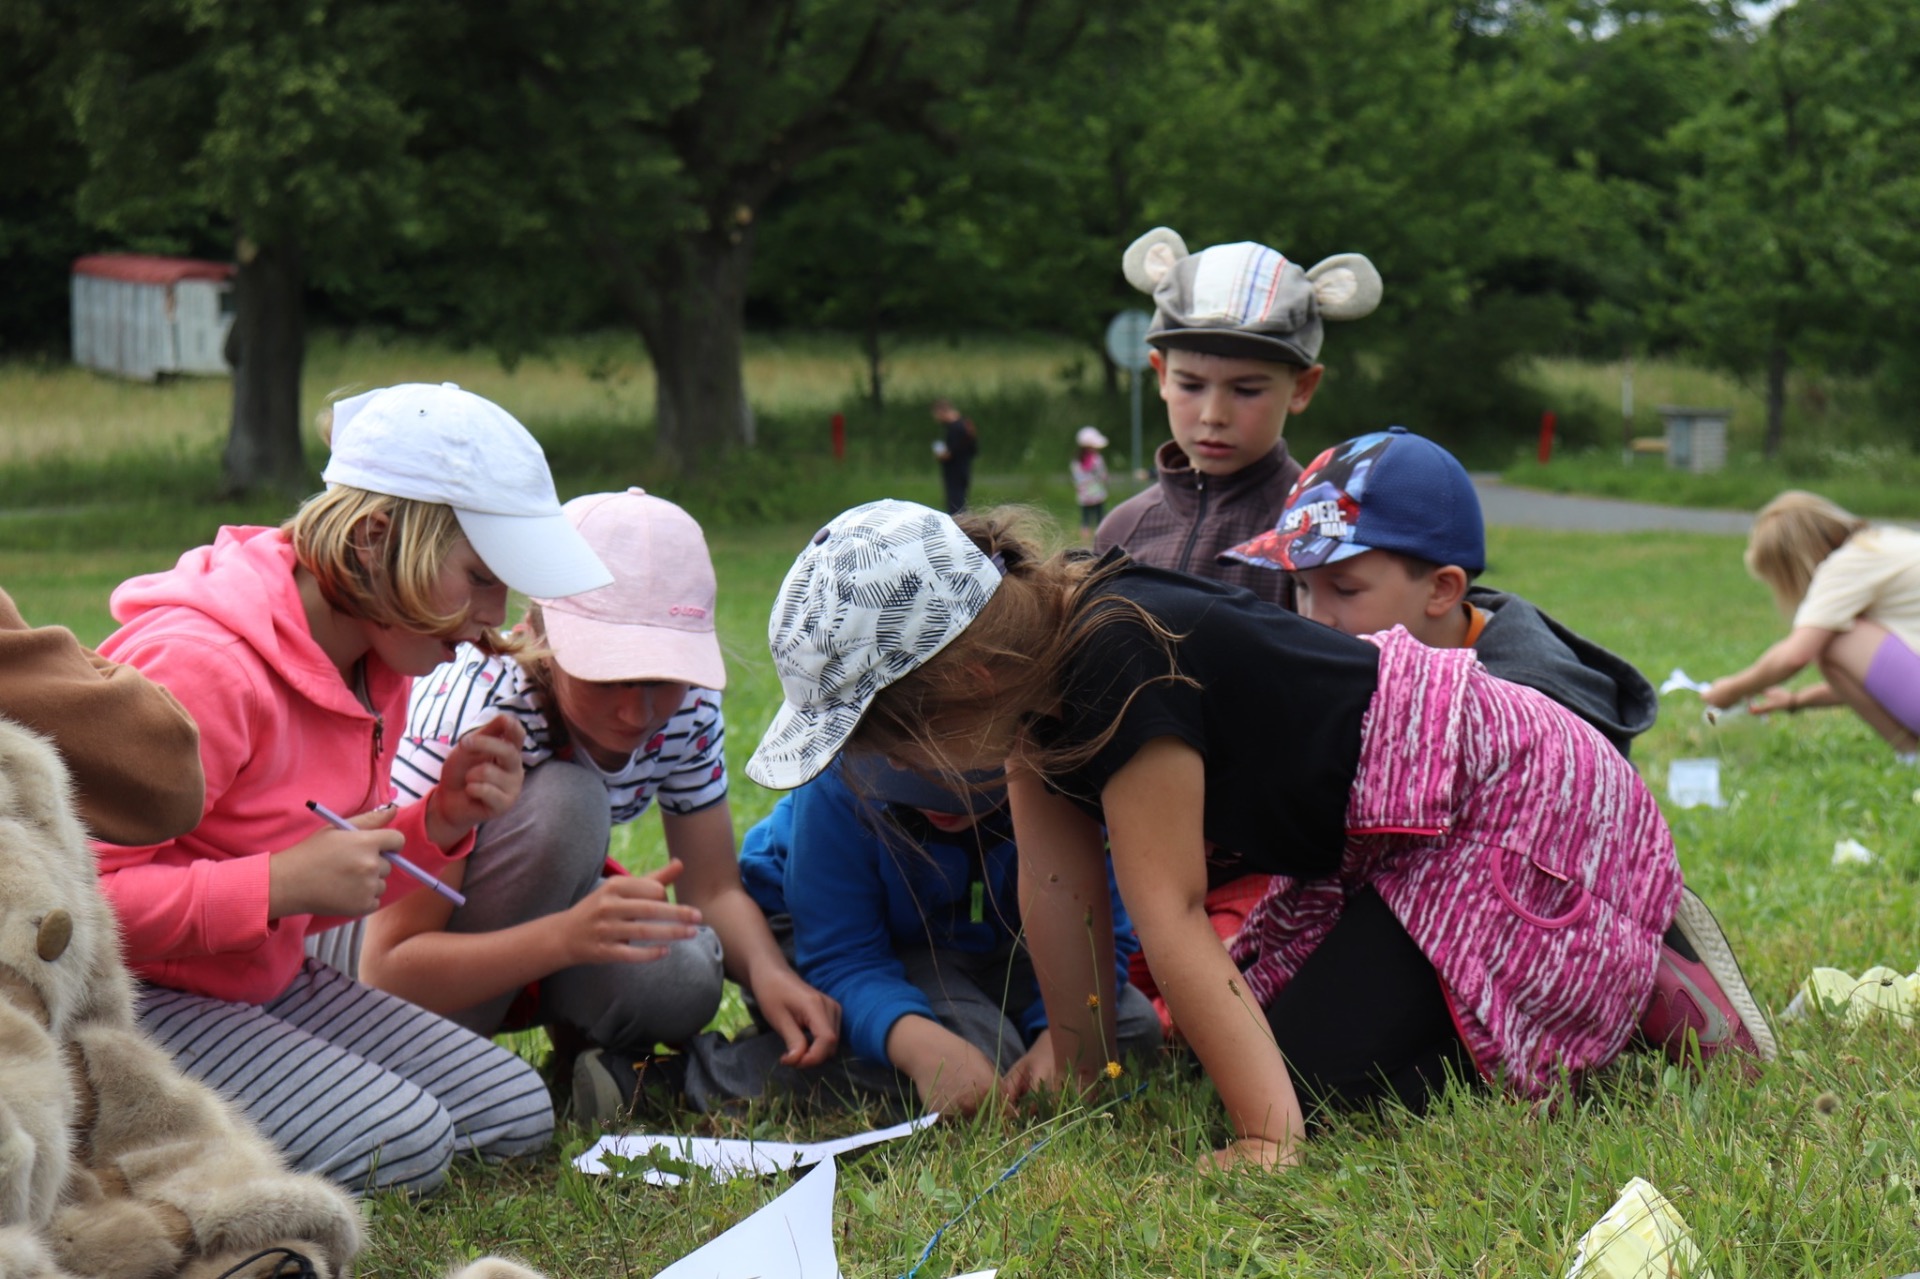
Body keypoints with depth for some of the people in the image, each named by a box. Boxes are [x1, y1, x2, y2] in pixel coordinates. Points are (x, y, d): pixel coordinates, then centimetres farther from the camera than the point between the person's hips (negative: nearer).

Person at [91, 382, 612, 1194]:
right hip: (131, 1000, -9)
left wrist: (440, 823, -5)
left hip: (270, 984, 10)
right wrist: (283, 883, -30)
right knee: (401, 1147, -23)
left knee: (515, 1116, 1)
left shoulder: (377, 660, 5)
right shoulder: (198, 665, -25)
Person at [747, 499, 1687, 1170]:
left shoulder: (1122, 666, -31)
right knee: (1239, 1043, 9)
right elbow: (1057, 881, 2)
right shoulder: (1031, 651, -3)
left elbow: (1169, 913, -32)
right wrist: (1077, 1058, 5)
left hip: (1523, 811, -10)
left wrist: (1268, 1135, -29)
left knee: (1325, 1075, -18)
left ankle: (1651, 986, 0)